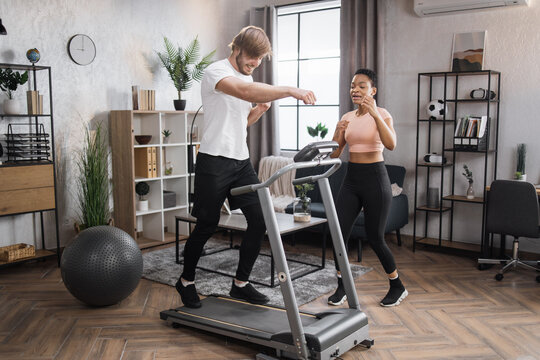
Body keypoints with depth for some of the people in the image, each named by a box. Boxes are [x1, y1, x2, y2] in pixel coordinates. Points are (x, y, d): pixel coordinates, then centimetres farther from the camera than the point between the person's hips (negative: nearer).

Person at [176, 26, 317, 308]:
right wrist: (290, 91, -41)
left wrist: (260, 109, 3)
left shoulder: (246, 76, 16)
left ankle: (240, 283, 16)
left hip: (242, 160, 8)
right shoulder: (216, 71, -11)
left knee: (259, 221, 1)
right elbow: (244, 91, -34)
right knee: (206, 226, 3)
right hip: (214, 161, -8)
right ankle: (186, 282, 25)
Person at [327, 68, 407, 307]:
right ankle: (342, 287, 14)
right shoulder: (347, 118, 10)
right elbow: (334, 154, 7)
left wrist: (375, 114, -32)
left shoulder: (382, 115, -6)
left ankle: (398, 287, 21)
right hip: (351, 178, 5)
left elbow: (391, 145, -25)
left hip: (375, 178, -5)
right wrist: (338, 133, -11)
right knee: (339, 232, -3)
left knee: (375, 238, 0)